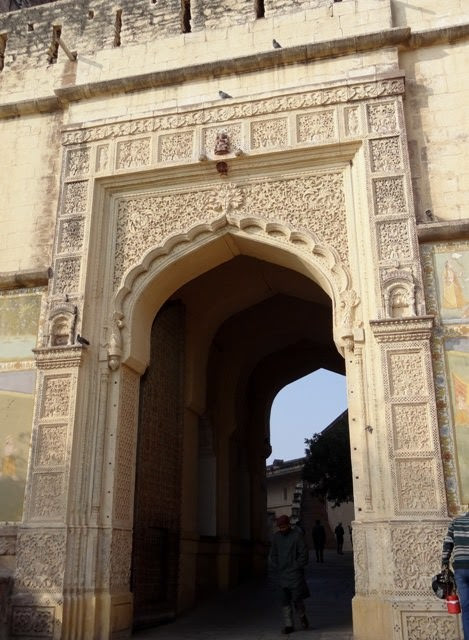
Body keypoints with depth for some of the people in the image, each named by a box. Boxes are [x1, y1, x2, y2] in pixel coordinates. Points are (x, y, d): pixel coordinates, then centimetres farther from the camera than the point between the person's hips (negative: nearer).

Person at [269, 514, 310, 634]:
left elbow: (304, 554, -7)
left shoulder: (297, 536, -6)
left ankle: (302, 617, 23)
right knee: (285, 600, 4)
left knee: (296, 598, -4)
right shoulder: (276, 536, 8)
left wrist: (297, 568, -10)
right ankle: (288, 625, 11)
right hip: (281, 574, 4)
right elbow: (273, 554, 15)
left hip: (294, 573, -4)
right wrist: (275, 569, 5)